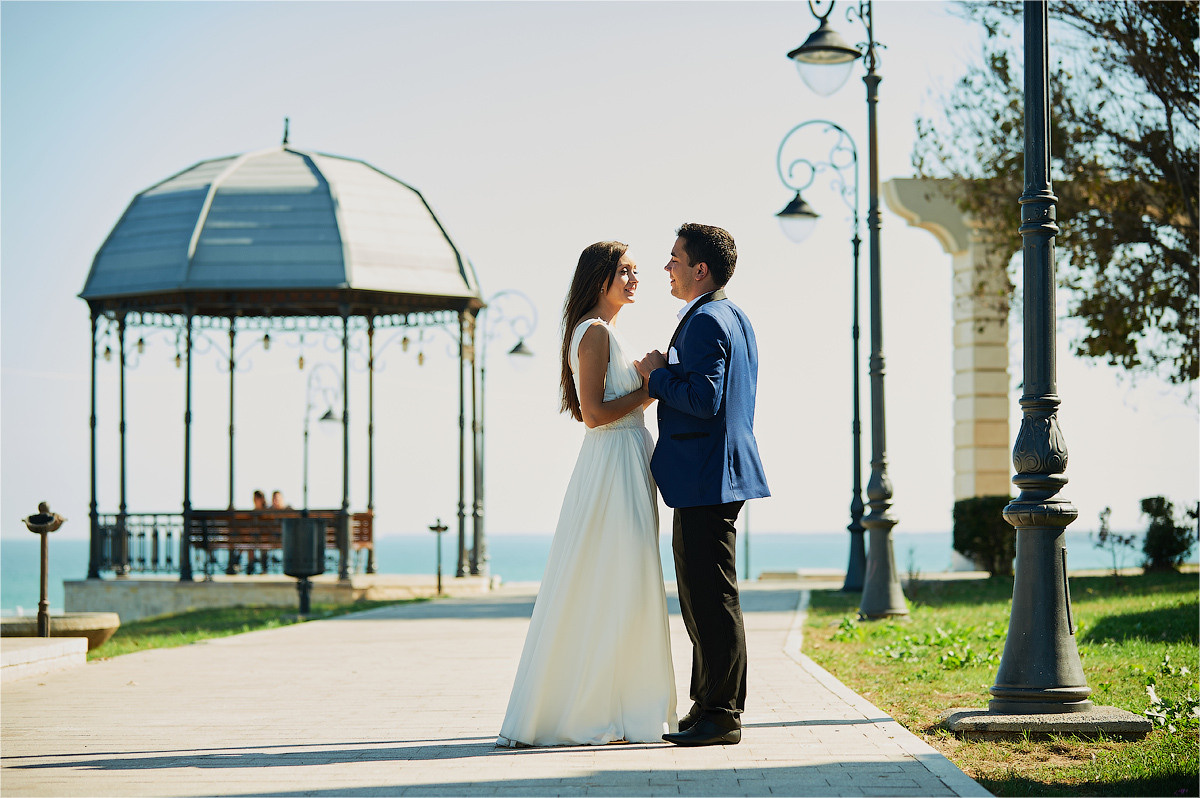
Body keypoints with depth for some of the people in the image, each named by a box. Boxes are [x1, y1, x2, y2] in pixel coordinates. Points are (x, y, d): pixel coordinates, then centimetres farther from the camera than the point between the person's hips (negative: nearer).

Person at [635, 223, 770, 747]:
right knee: (701, 597, 16)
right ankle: (711, 706, 21)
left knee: (711, 597, -7)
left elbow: (703, 399, -24)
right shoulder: (735, 318, 17)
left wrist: (659, 376, -11)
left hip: (705, 479, -11)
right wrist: (668, 376, 14)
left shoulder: (705, 322, -15)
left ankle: (720, 717, -4)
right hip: (722, 472, 11)